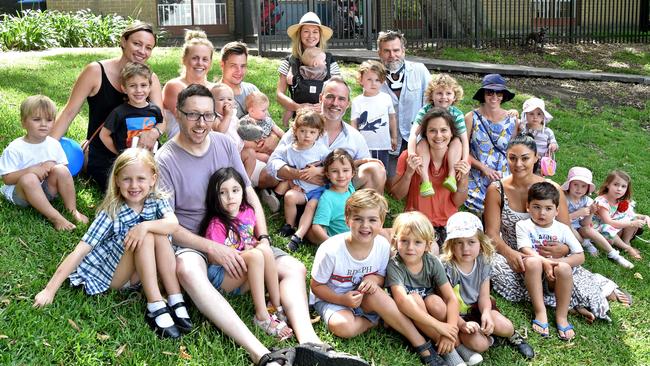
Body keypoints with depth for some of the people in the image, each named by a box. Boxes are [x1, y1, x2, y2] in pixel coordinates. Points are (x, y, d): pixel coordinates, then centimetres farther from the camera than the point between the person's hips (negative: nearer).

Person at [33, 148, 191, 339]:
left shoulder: (157, 200, -10)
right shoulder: (111, 213, -21)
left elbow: (173, 223, -29)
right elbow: (79, 251, -25)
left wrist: (145, 225, -43)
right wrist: (50, 290, -28)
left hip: (138, 272, 4)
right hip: (109, 275, -4)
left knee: (159, 235, -23)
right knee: (145, 237, -28)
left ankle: (176, 302, -23)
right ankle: (155, 308, -30)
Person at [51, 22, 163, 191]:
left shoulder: (150, 78, 3)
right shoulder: (95, 72, -8)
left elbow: (161, 120, -5)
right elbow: (69, 113, -7)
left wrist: (153, 133, -30)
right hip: (102, 158, -3)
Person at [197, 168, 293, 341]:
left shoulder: (247, 212, 5)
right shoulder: (216, 225, -16)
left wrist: (261, 244, -3)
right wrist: (245, 253, -15)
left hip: (246, 275, 6)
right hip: (221, 277, -6)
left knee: (265, 250, -21)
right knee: (256, 255, -29)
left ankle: (277, 307, -16)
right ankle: (262, 317, -28)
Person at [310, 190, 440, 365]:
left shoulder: (383, 245, -14)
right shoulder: (331, 250, -25)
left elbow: (381, 277, 3)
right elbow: (316, 286, -13)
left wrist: (374, 280, -22)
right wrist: (342, 299, -28)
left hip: (364, 298, 3)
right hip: (330, 298, -3)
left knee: (374, 292, -32)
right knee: (343, 326, -34)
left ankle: (420, 343, -19)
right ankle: (377, 321, -5)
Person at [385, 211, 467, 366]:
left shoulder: (432, 262, -13)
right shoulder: (394, 266, -23)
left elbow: (451, 298, -16)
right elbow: (402, 301, -37)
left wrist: (451, 330, -31)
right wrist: (439, 325, -40)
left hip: (430, 312, 2)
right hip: (407, 317, -2)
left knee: (435, 301, -29)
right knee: (415, 298, -31)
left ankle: (457, 343, -10)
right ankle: (451, 347, -22)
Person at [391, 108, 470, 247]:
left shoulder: (458, 161, -4)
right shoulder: (410, 157, -10)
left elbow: (457, 203, 3)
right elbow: (397, 195, -2)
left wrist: (463, 179, -15)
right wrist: (409, 173, -18)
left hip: (447, 224, 2)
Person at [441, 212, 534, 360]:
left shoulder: (483, 263, -7)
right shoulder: (446, 267, -24)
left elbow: (483, 296, -3)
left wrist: (486, 313, -23)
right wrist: (462, 325, -31)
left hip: (477, 308, 5)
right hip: (457, 315, -5)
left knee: (506, 328, -16)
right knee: (479, 344, -26)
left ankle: (512, 336, 17)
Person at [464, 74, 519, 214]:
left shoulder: (512, 121, 6)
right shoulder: (471, 118, -2)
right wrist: (483, 168, -12)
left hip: (503, 180, 2)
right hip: (477, 180, -2)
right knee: (480, 213, -15)